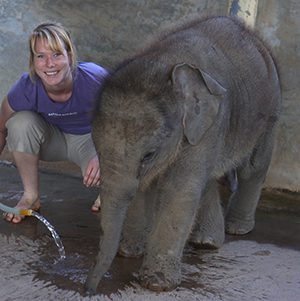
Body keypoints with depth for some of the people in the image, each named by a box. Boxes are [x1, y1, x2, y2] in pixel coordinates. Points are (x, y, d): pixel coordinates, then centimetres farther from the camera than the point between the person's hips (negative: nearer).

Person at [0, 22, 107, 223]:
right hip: (53, 139, 2)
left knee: (97, 175, -34)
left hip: (90, 138, -2)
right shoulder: (25, 90, -28)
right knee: (21, 122, -29)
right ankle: (31, 196, -8)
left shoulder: (96, 79, -33)